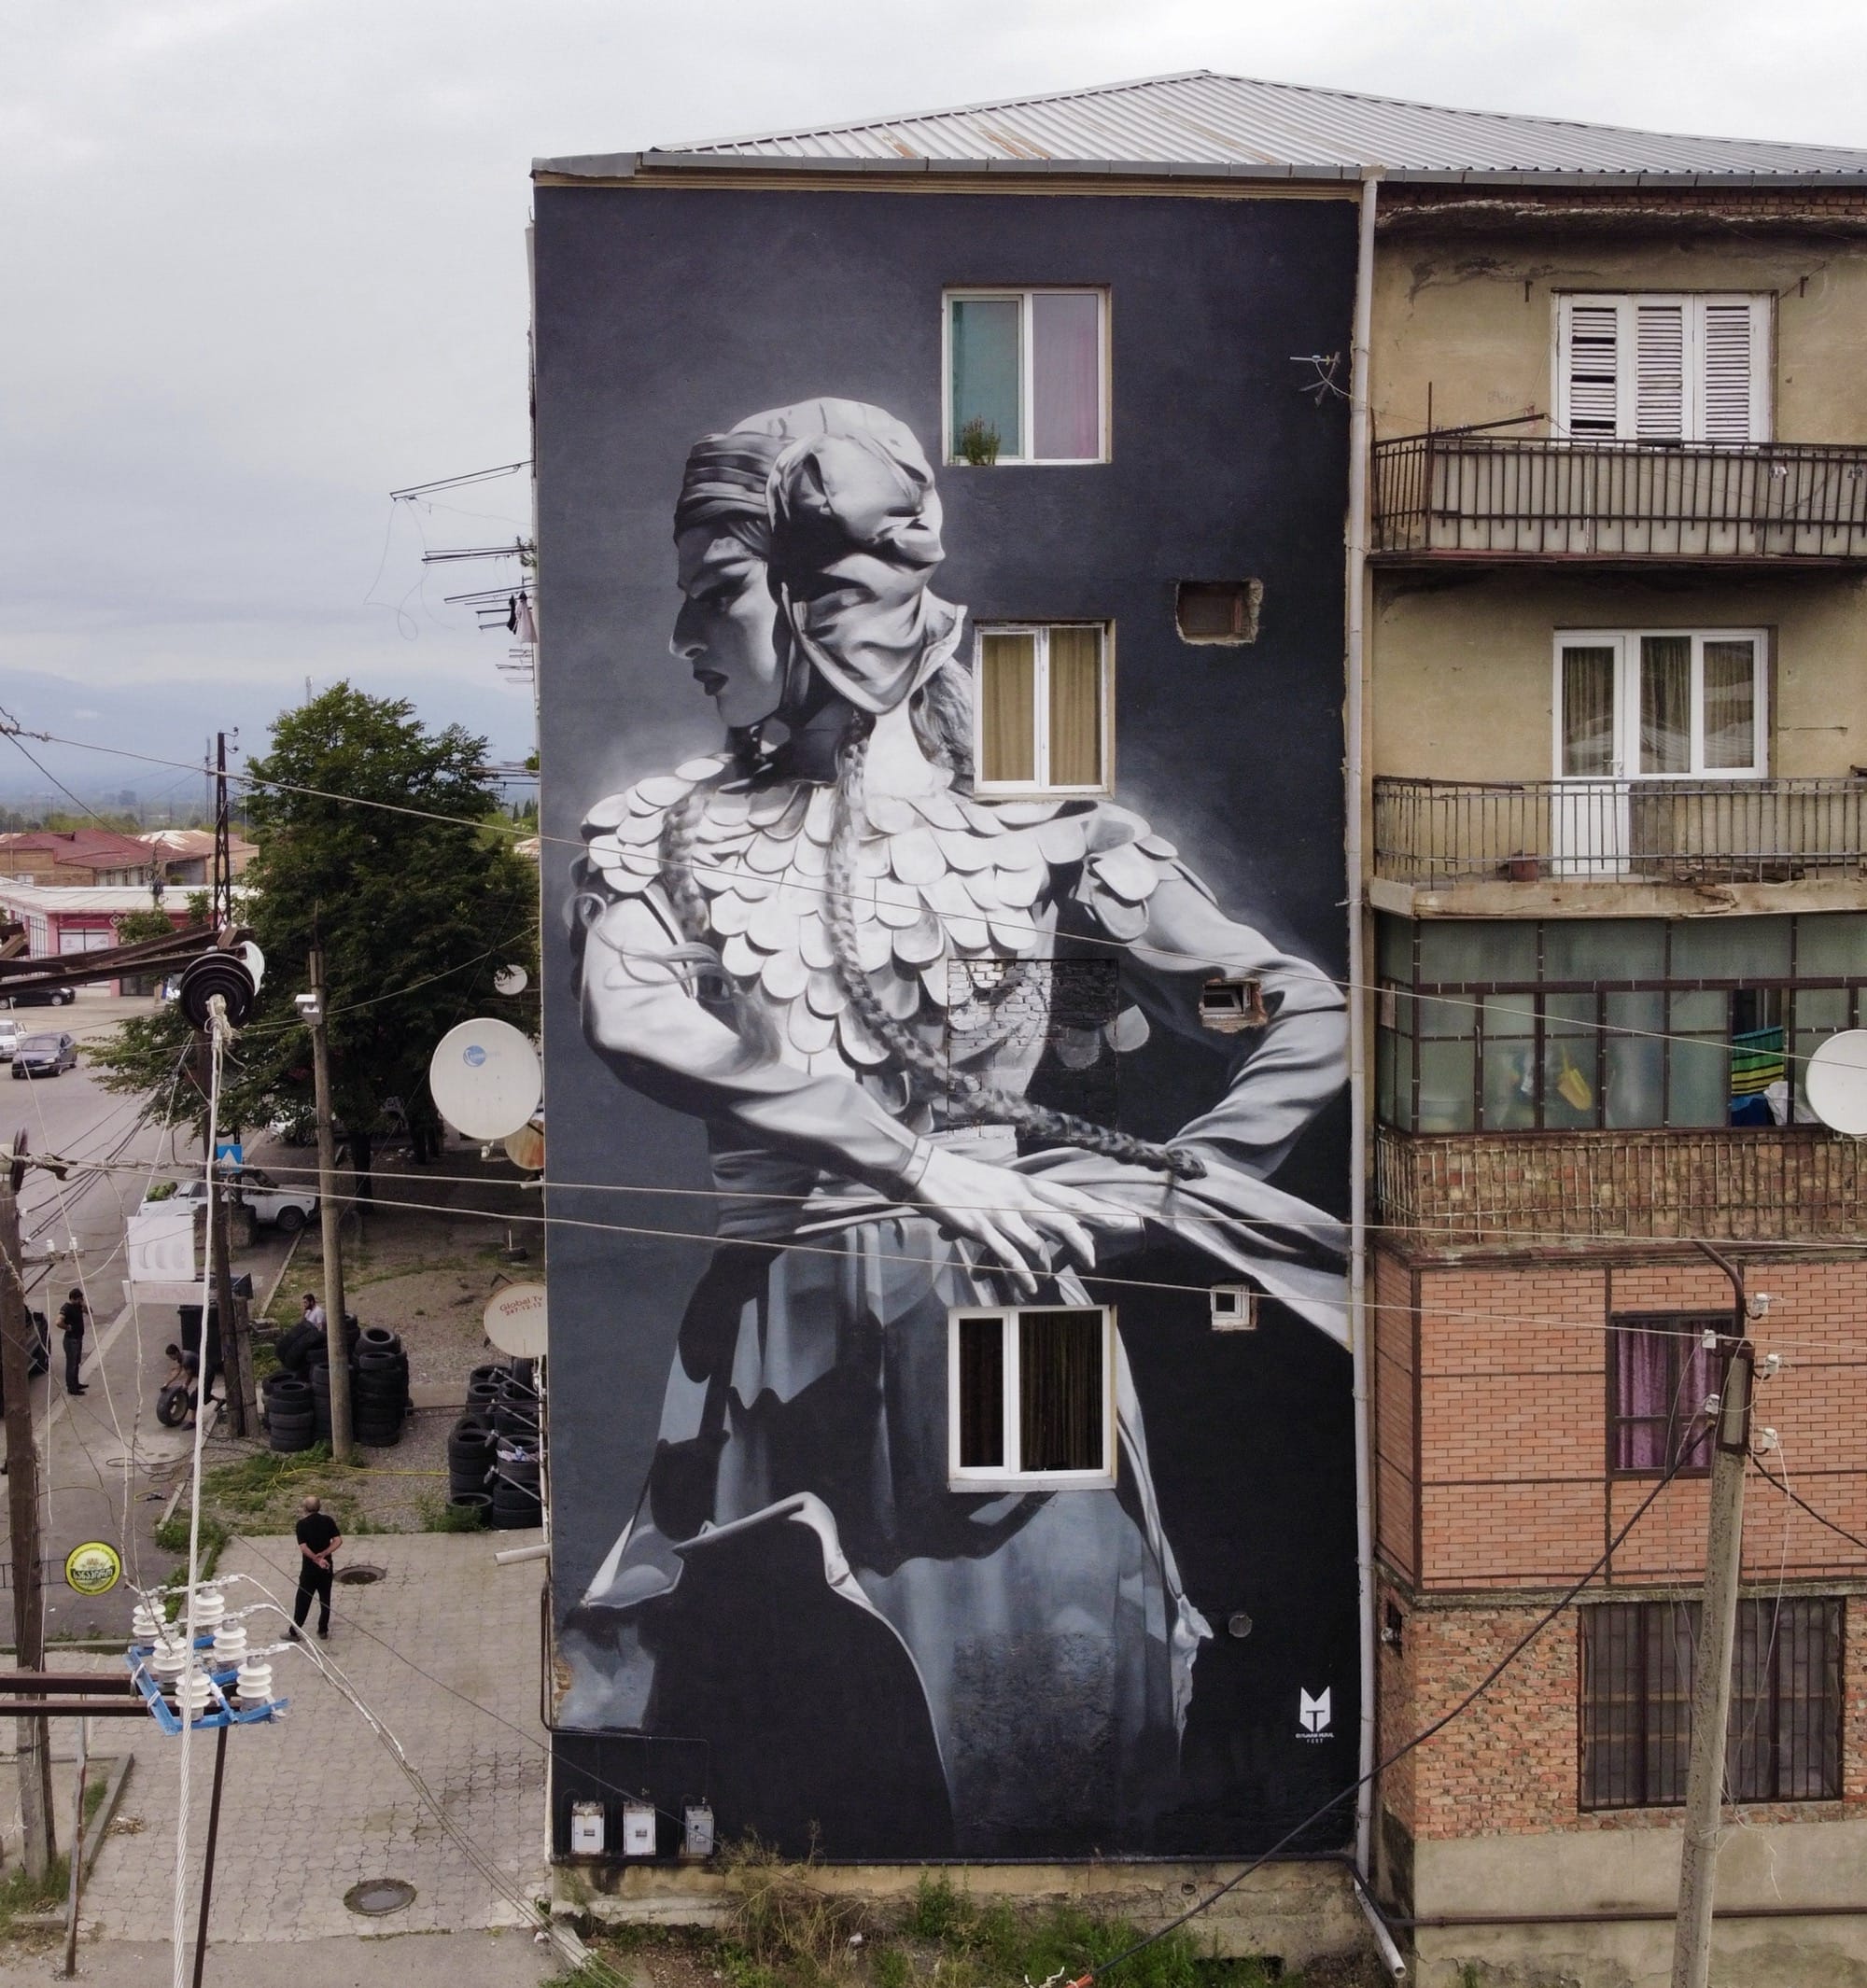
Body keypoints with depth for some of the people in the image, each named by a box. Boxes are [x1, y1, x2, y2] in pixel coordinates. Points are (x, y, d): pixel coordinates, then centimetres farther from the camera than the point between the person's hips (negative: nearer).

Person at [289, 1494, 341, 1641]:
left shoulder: (302, 1524, -11)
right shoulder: (328, 1521, -3)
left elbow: (303, 1547, -19)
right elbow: (338, 1540, -9)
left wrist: (316, 1559, -18)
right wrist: (323, 1554, -14)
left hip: (309, 1568, -3)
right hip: (327, 1567, 3)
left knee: (303, 1601, 6)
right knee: (325, 1599, 14)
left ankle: (294, 1631, 12)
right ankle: (323, 1630, 19)